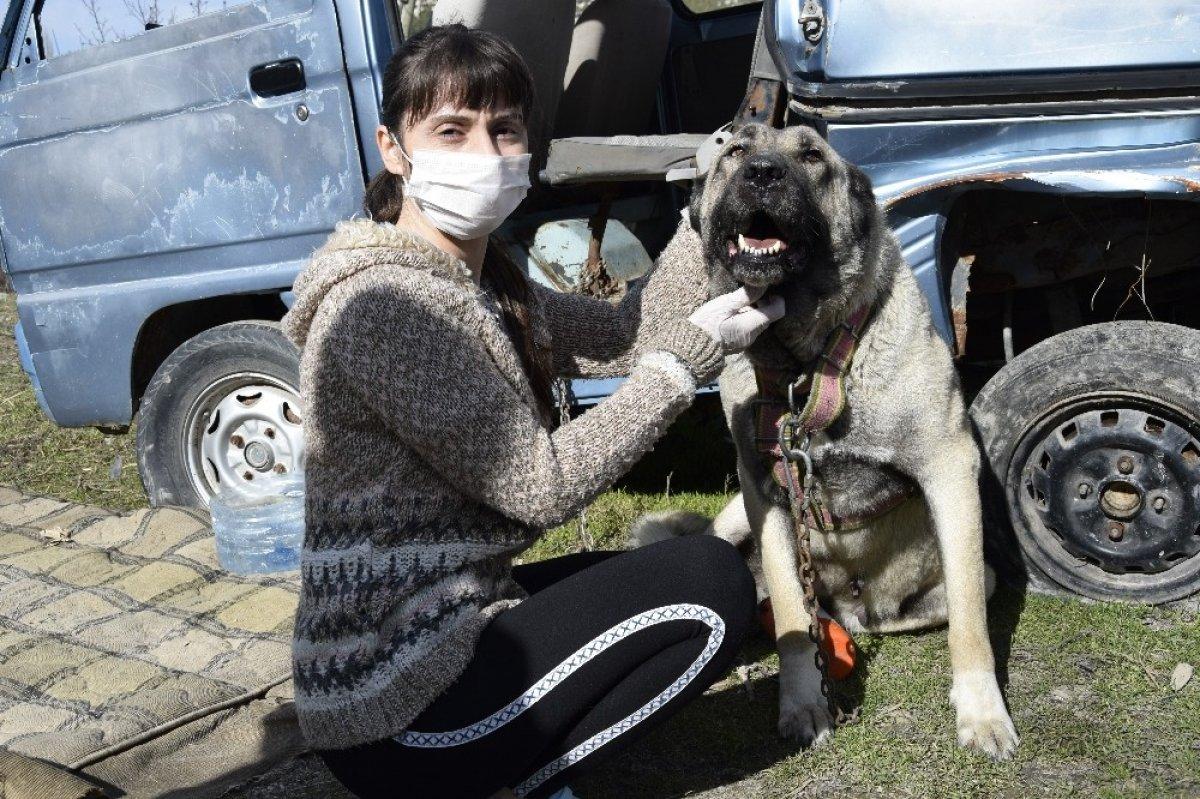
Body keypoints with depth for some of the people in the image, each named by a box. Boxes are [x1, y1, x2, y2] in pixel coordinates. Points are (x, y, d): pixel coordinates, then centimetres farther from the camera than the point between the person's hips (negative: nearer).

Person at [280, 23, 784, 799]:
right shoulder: (387, 303, -21)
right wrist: (689, 355, -14)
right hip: (398, 711, -9)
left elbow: (622, 334, 9)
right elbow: (540, 488, -19)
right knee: (711, 585, -9)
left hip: (444, 622, 9)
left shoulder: (481, 283, 8)